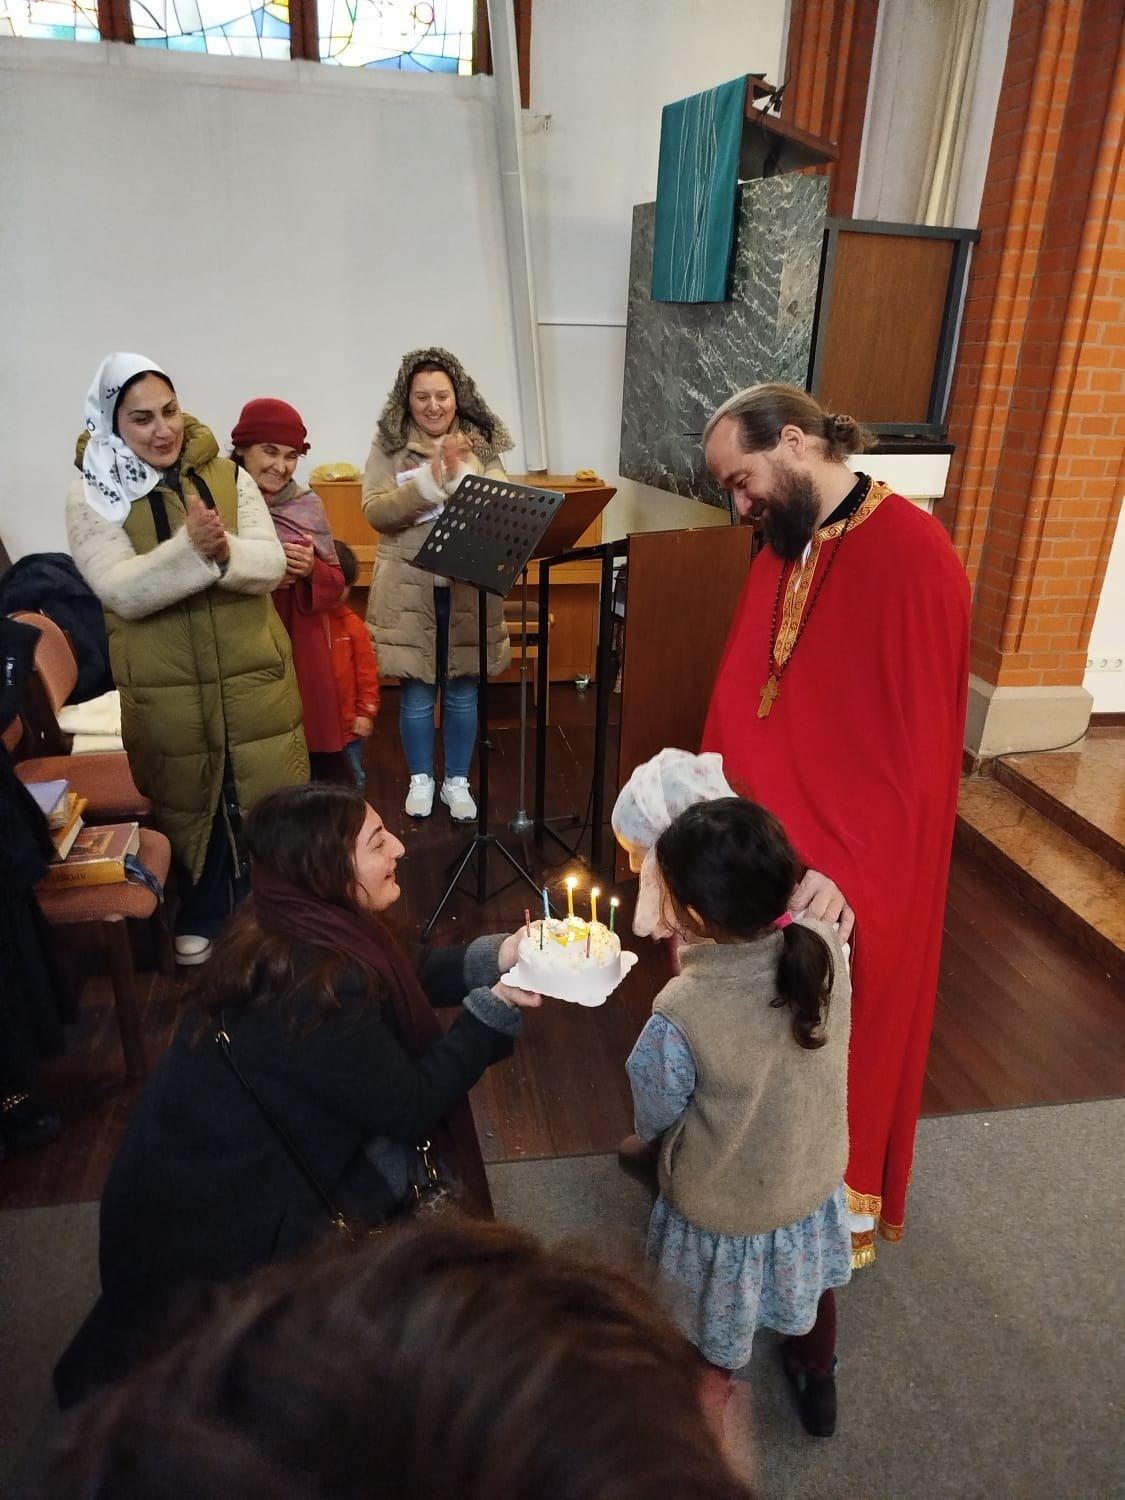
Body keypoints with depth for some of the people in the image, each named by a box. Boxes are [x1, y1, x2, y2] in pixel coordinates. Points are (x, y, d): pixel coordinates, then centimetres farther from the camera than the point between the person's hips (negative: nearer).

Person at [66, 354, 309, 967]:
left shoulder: (227, 474, 0)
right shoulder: (91, 496, -6)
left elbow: (271, 564, -7)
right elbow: (121, 590, -17)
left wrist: (225, 552, -29)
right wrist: (191, 548, -31)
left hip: (253, 675, 2)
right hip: (165, 689, -1)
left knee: (271, 799, 10)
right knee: (189, 805, 13)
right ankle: (201, 917, 35)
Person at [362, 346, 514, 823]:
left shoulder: (481, 444, 6)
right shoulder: (388, 446, 1)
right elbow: (375, 510, -11)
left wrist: (459, 473, -20)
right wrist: (431, 479, -20)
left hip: (468, 587, 1)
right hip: (410, 588, -1)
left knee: (462, 691, 9)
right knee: (417, 692, 8)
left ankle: (457, 781, 25)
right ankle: (420, 779, 27)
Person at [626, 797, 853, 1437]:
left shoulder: (682, 1016, -38)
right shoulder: (826, 949, -26)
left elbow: (654, 1121, -18)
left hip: (724, 1214, -4)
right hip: (814, 1186, 5)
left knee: (716, 1338, 28)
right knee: (813, 1288, 36)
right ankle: (820, 1387, 64)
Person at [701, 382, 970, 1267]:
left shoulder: (913, 553, -20)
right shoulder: (782, 549, 4)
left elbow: (915, 745, -22)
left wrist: (853, 867, -26)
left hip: (851, 873, -6)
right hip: (765, 839, 7)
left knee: (839, 1037, 13)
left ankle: (845, 1203, 38)